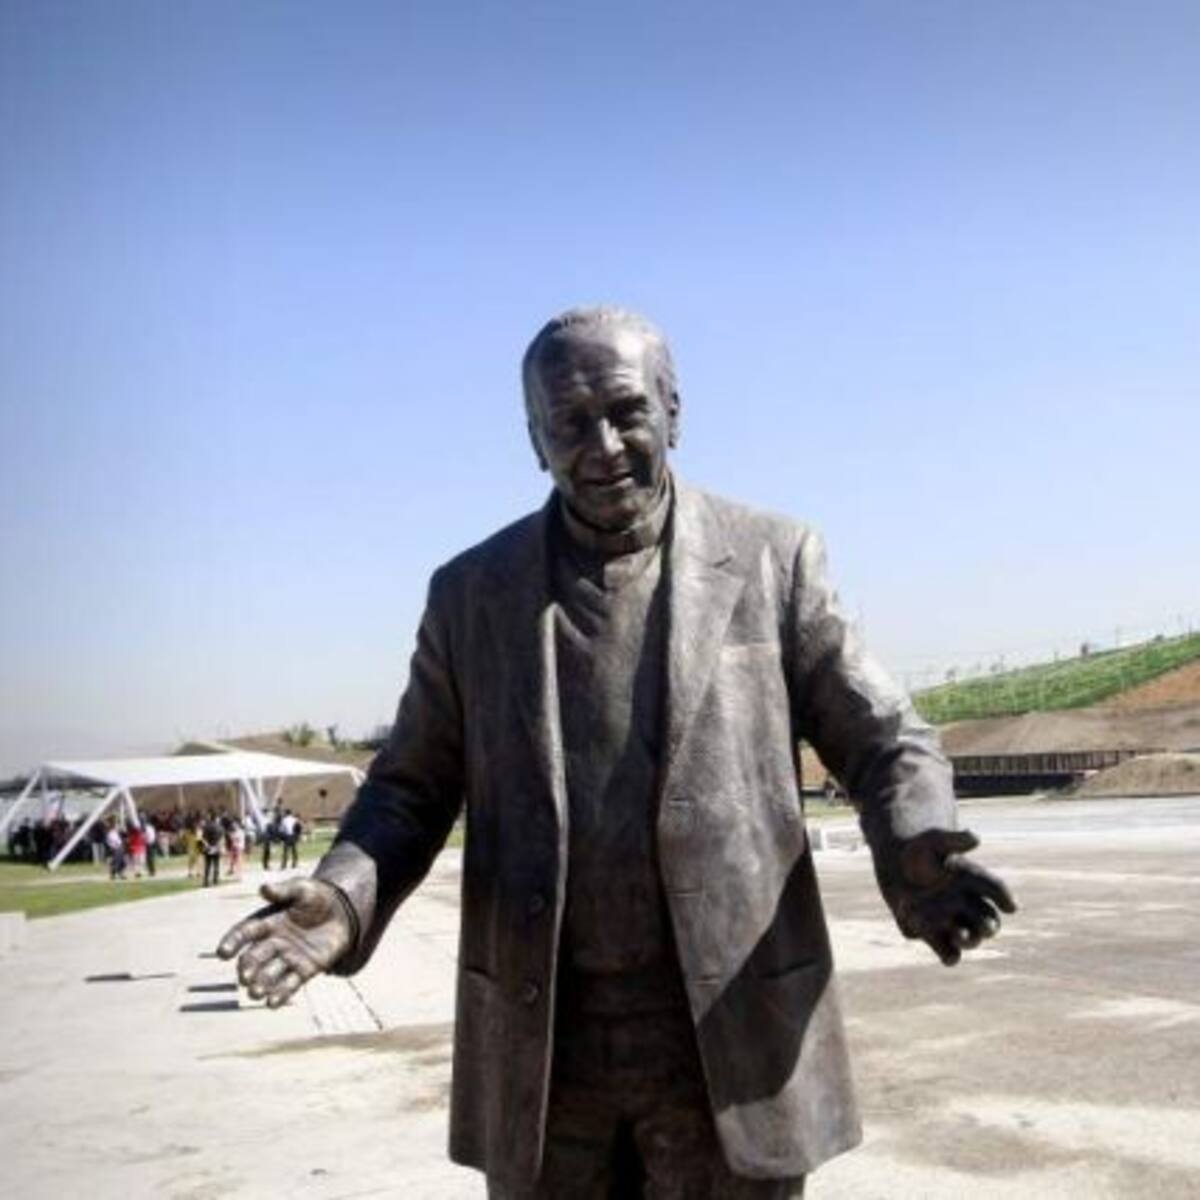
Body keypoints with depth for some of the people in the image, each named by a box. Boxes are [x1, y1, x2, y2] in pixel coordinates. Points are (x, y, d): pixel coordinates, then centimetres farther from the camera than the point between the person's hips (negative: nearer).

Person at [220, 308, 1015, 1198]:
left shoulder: (772, 560, 0)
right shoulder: (472, 592, 4)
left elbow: (883, 741, 2)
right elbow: (413, 786, 8)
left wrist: (915, 858, -20)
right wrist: (345, 897, -12)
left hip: (732, 1042, -1)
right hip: (540, 1049, 2)